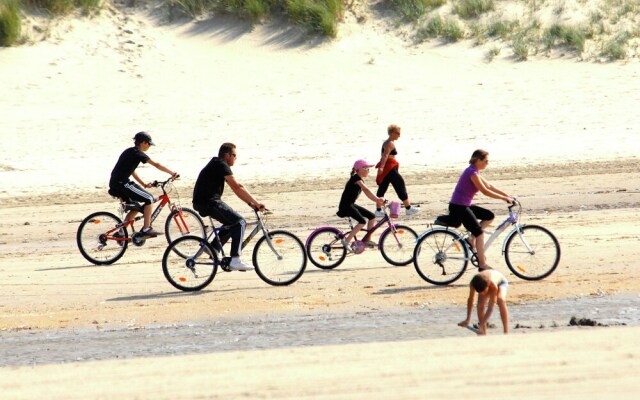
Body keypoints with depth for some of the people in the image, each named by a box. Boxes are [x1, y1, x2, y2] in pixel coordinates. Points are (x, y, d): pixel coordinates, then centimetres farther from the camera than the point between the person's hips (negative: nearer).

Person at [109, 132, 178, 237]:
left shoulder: (130, 152, 20)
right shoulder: (138, 153, -9)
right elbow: (156, 165, -11)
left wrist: (143, 184, 23)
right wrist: (172, 173, -7)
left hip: (115, 184, 10)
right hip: (121, 184, -10)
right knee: (149, 199, -7)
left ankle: (121, 232, 19)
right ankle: (146, 229, -9)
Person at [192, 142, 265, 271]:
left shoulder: (216, 165, 21)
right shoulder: (221, 165, -10)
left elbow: (235, 188, 21)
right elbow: (237, 187, -18)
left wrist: (250, 202, 14)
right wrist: (255, 202, -16)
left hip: (201, 203, 10)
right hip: (210, 202, -10)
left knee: (232, 222, 21)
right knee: (239, 222, -11)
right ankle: (235, 260, -17)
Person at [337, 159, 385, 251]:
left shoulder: (359, 180, 15)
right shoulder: (356, 178, -15)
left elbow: (367, 193, 8)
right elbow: (366, 190, -26)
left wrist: (377, 200, -7)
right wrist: (377, 199, -33)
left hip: (351, 205, 10)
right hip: (346, 206, -10)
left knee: (372, 216, 7)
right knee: (362, 221, -25)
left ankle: (367, 240, 14)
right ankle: (346, 240, -21)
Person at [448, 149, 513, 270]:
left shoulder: (474, 172, 13)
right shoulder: (472, 173, -18)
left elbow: (489, 186, 16)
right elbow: (485, 191, -21)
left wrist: (507, 196, 9)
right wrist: (504, 198, -15)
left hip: (465, 206, 10)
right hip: (458, 207, -10)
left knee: (490, 216, 9)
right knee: (479, 233, -10)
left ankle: (472, 238, 8)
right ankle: (482, 265, -7)